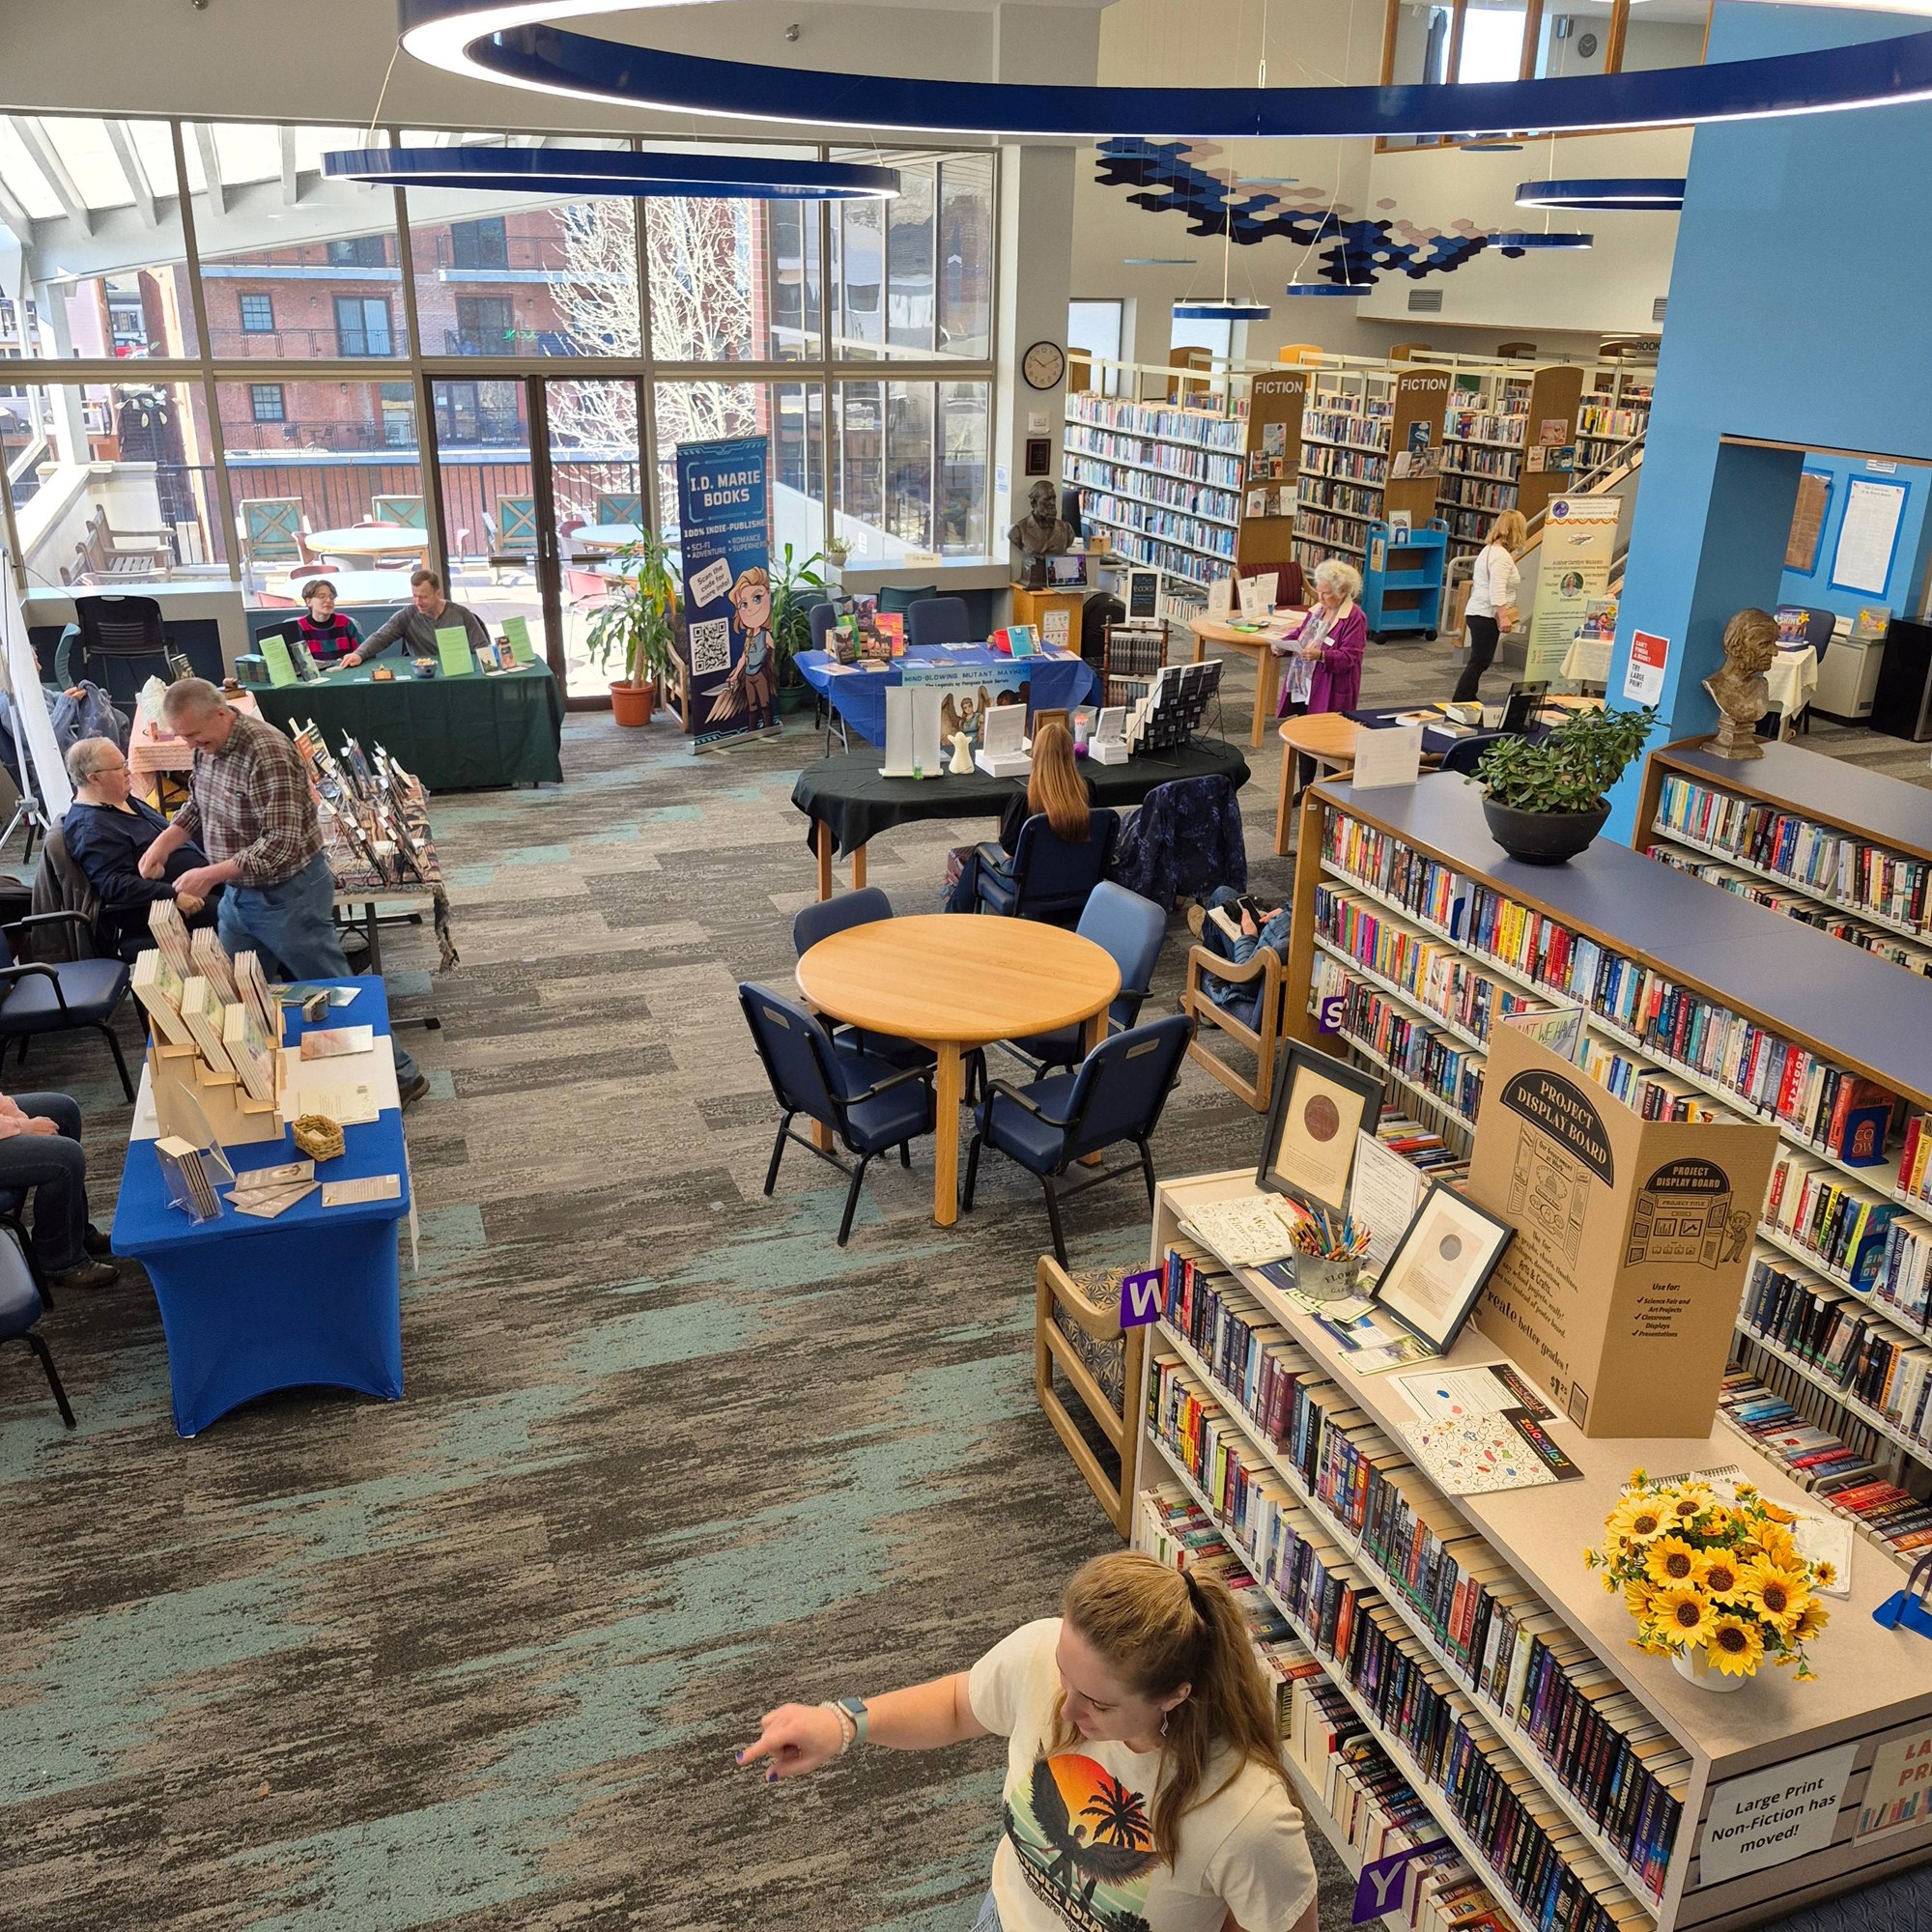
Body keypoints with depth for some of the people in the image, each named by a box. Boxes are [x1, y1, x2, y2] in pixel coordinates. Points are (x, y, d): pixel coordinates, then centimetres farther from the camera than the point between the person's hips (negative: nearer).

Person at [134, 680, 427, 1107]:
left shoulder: (266, 754, -27)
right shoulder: (209, 745, 1)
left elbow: (281, 844, -30)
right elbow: (198, 804, 18)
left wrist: (210, 875, -29)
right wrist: (163, 844, 2)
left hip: (288, 893, -9)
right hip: (240, 892, 9)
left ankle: (401, 1076, 15)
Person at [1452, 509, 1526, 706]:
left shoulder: (1489, 550, 16)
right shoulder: (1502, 556, -16)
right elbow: (1497, 590, -25)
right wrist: (1503, 616, -30)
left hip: (1478, 613, 10)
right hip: (1486, 616, -10)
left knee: (1479, 661, 14)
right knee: (1479, 662, -7)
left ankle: (1468, 701, 19)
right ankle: (1459, 703, -6)